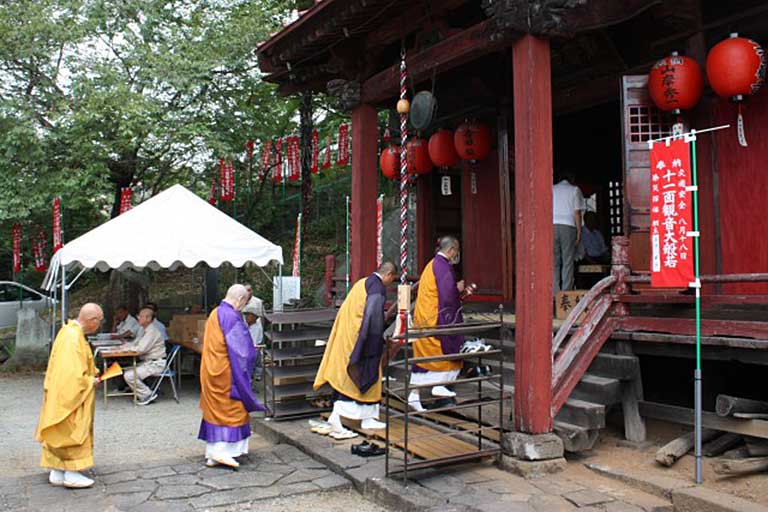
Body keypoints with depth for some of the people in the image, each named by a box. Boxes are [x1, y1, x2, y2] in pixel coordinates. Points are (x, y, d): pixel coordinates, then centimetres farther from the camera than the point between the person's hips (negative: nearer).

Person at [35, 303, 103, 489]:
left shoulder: (70, 331, 8)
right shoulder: (73, 337, -24)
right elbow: (72, 372, -27)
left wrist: (93, 372, 9)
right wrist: (91, 381, -14)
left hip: (62, 395, 10)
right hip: (69, 395, -10)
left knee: (59, 435, 14)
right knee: (73, 431, -1)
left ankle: (56, 473, 21)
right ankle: (71, 474, 7)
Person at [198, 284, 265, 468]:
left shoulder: (214, 314, 10)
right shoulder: (232, 317, -18)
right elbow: (239, 350, -17)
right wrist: (244, 374, -7)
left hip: (210, 371, 9)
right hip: (226, 372, -9)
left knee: (214, 410, 13)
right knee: (232, 409, 0)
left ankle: (212, 453, 18)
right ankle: (223, 451, -4)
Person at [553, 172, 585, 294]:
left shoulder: (551, 189, 14)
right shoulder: (574, 190, 6)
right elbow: (577, 213, 0)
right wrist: (579, 231, 3)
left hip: (552, 226, 2)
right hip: (568, 227, -2)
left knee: (554, 262, 3)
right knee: (568, 262, 0)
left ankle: (555, 293, -1)